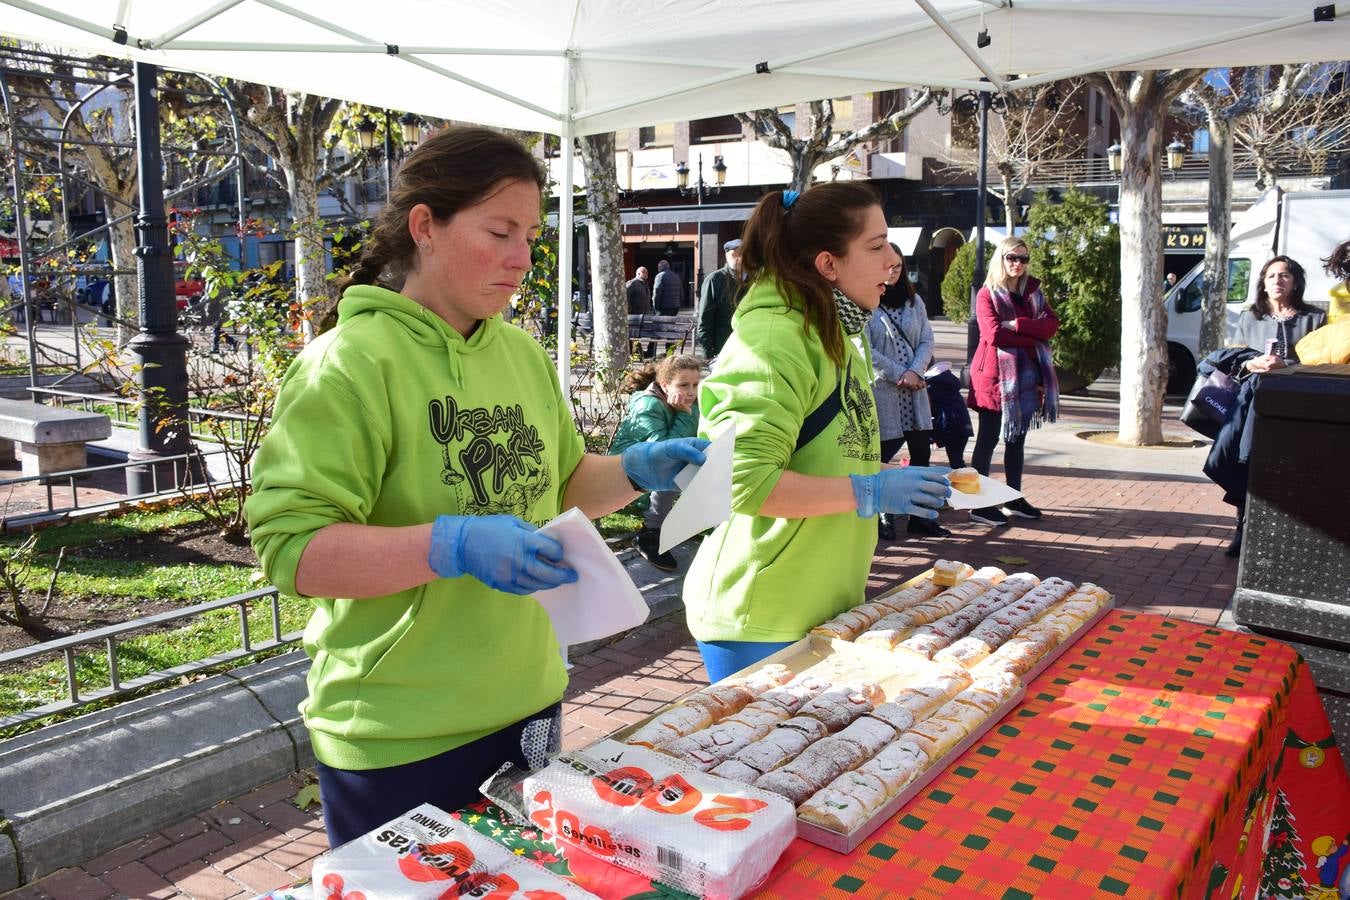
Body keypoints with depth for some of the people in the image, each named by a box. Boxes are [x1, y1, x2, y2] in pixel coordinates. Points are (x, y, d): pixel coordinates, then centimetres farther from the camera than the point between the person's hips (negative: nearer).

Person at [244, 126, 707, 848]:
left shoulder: (522, 354, 6)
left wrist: (635, 471, -3)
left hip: (526, 707, 7)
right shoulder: (351, 363, -16)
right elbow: (289, 549, -21)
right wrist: (451, 547, -33)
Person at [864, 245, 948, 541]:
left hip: (914, 387, 5)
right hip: (880, 389, -5)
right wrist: (899, 374, -12)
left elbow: (927, 341, 8)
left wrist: (914, 372, -10)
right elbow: (865, 350, -12)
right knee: (883, 453, 2)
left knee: (922, 451, 5)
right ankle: (880, 514, 16)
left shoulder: (914, 301, 11)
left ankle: (919, 516, 16)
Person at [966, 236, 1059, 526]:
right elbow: (994, 334, -18)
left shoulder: (1033, 291, 13)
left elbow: (1051, 324, -2)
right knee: (988, 440, -3)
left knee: (1016, 439, 13)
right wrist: (1033, 337, -12)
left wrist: (1018, 325, -16)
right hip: (996, 375, -6)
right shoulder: (987, 294, -5)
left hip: (1025, 375, 6)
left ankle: (1014, 499, 22)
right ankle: (980, 505, 1)